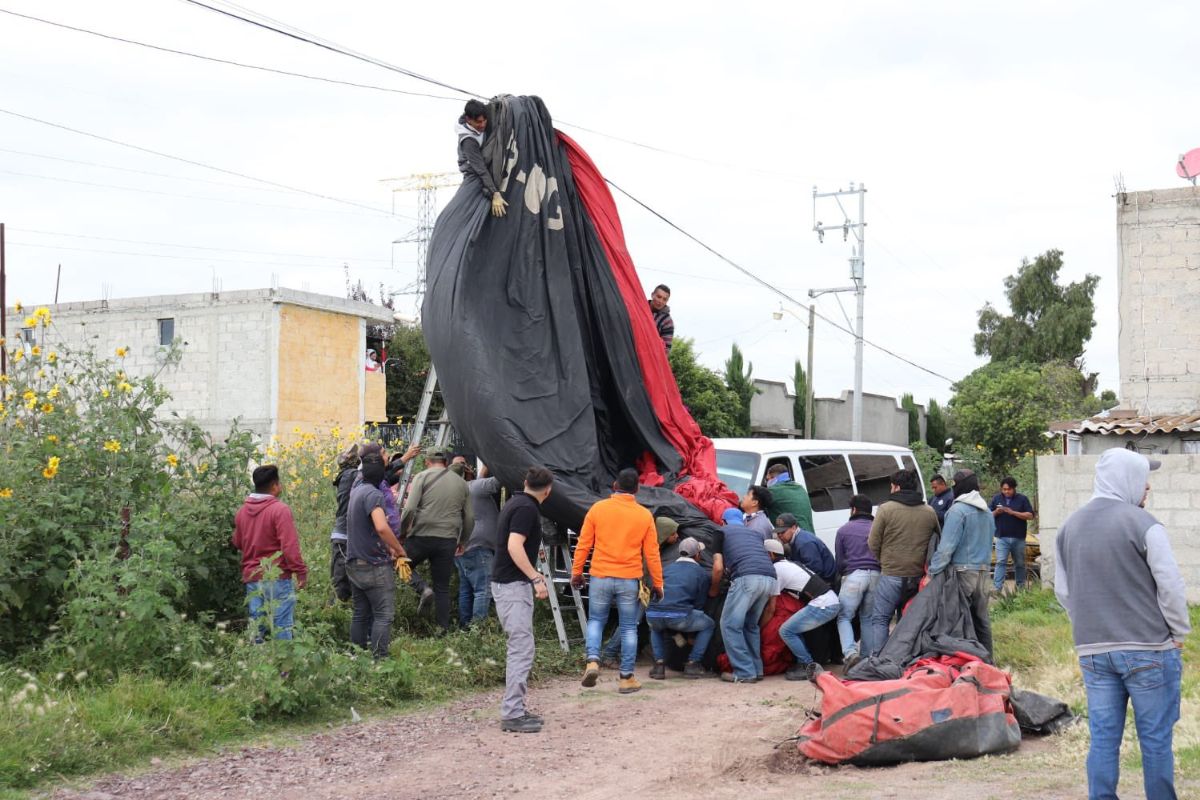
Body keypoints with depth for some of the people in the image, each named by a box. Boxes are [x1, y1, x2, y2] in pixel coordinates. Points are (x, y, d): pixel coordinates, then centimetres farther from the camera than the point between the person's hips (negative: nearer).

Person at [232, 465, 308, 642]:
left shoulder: (242, 511, 7)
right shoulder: (280, 509, -13)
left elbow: (237, 543, 19)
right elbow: (290, 545, -18)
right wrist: (300, 571, -12)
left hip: (251, 578, 6)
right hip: (278, 578, -6)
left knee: (257, 629, 11)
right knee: (282, 629, -1)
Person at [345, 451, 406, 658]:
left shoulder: (356, 490, 10)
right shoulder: (373, 494, -17)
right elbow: (382, 527, -31)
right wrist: (399, 550, -17)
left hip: (354, 564, 9)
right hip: (375, 565, -9)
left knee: (360, 614, 14)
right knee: (384, 615, -5)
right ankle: (379, 660, -10)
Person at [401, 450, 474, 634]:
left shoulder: (422, 477, 2)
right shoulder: (461, 483, 14)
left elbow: (410, 508, -11)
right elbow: (470, 517, 14)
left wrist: (402, 529, 3)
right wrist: (463, 540, 27)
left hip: (421, 535, -3)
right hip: (448, 540, 3)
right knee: (442, 588, 10)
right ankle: (444, 629, 7)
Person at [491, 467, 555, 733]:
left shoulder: (515, 503, 15)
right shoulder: (527, 508, -14)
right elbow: (514, 546, -25)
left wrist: (533, 574, 41)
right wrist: (536, 578, -25)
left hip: (508, 583, 10)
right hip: (514, 585, -10)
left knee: (519, 649, 14)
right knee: (522, 649, -10)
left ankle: (515, 709, 17)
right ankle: (512, 714, -10)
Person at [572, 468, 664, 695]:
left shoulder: (598, 509, -1)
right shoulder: (644, 515, 0)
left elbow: (583, 544, 0)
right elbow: (652, 553, 2)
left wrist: (576, 572, 10)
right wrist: (657, 582, 10)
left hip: (600, 577, 0)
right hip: (629, 580, 0)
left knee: (596, 621, 16)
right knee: (629, 628, 9)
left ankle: (593, 660, -6)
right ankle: (626, 678, 11)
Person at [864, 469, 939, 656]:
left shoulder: (886, 509, -9)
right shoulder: (930, 512, 6)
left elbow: (873, 544, -5)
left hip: (891, 576, -5)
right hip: (918, 576, 5)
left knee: (879, 619, 3)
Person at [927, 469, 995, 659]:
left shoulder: (958, 510, -13)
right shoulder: (987, 512, 15)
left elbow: (946, 546, -17)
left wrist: (932, 571, -13)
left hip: (962, 572, -8)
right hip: (983, 571, 8)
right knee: (981, 618, 13)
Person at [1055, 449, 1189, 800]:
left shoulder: (1069, 526, 7)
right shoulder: (1142, 524, -12)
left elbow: (1063, 591, 11)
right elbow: (1171, 587, -12)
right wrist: (1179, 633, 2)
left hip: (1092, 651, 5)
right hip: (1148, 651, -5)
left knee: (1103, 739, 9)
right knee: (1155, 740, 5)